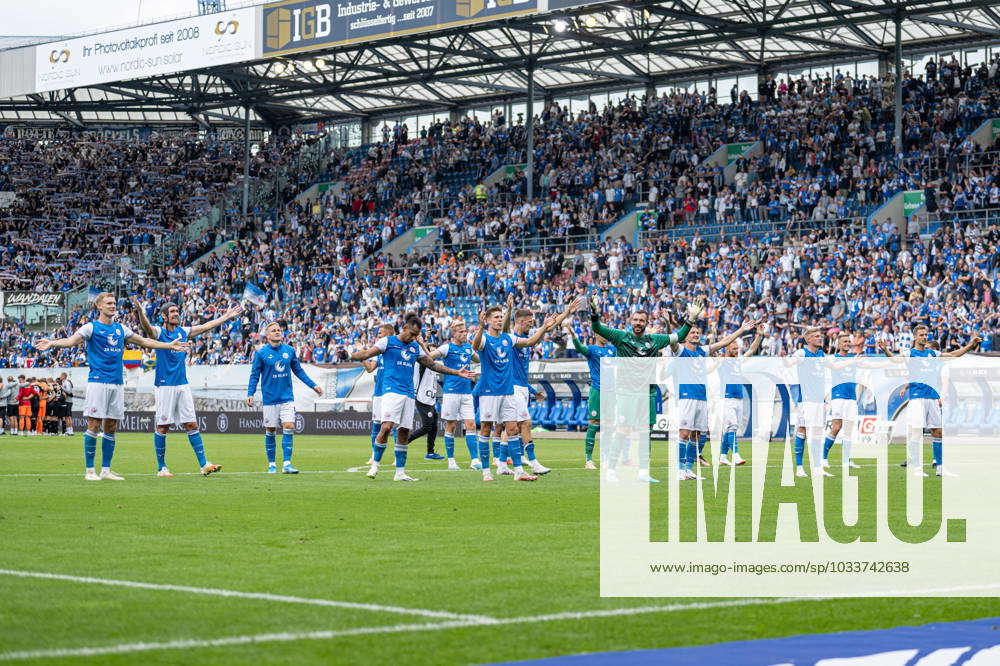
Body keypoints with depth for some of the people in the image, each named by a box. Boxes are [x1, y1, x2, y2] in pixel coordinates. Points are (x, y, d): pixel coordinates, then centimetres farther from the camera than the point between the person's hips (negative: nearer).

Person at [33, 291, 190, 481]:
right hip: (98, 382, -6)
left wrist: (170, 345, 29)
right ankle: (89, 470, -3)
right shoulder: (91, 327, -1)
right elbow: (72, 340, -16)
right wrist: (52, 343, -35)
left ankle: (106, 470, 12)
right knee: (94, 425, -8)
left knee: (111, 428, 7)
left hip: (117, 383, 6)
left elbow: (144, 341, 26)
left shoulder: (121, 328, 16)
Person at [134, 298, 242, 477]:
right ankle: (161, 467, 5)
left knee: (192, 425, 3)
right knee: (162, 427, -2)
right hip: (165, 386, -5)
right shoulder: (159, 332, -4)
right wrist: (141, 314, -46)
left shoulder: (183, 332, 13)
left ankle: (204, 464, 2)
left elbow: (206, 327, 23)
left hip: (183, 385, 5)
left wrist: (227, 316, 29)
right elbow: (146, 327, -25)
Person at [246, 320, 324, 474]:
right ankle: (271, 464, 17)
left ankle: (286, 463, -10)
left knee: (289, 427, -11)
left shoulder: (289, 350, 4)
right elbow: (254, 375, -1)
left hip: (287, 398, 2)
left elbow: (299, 371, 14)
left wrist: (313, 385, 10)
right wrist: (250, 394, -12)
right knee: (270, 431, 5)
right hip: (270, 398, -2)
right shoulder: (261, 353, -4)